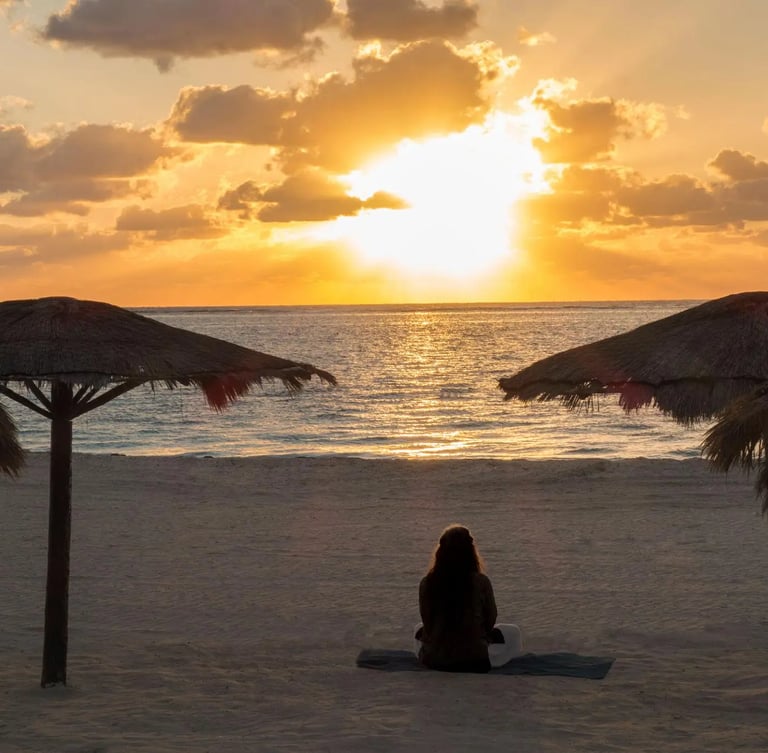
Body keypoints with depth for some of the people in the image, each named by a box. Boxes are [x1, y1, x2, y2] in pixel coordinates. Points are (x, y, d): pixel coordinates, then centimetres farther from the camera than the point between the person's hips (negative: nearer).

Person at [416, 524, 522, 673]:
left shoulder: (426, 583, -10)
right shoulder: (481, 582, -14)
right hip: (473, 661, -1)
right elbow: (490, 620, 0)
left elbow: (426, 622, 1)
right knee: (513, 632, 23)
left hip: (433, 661, 1)